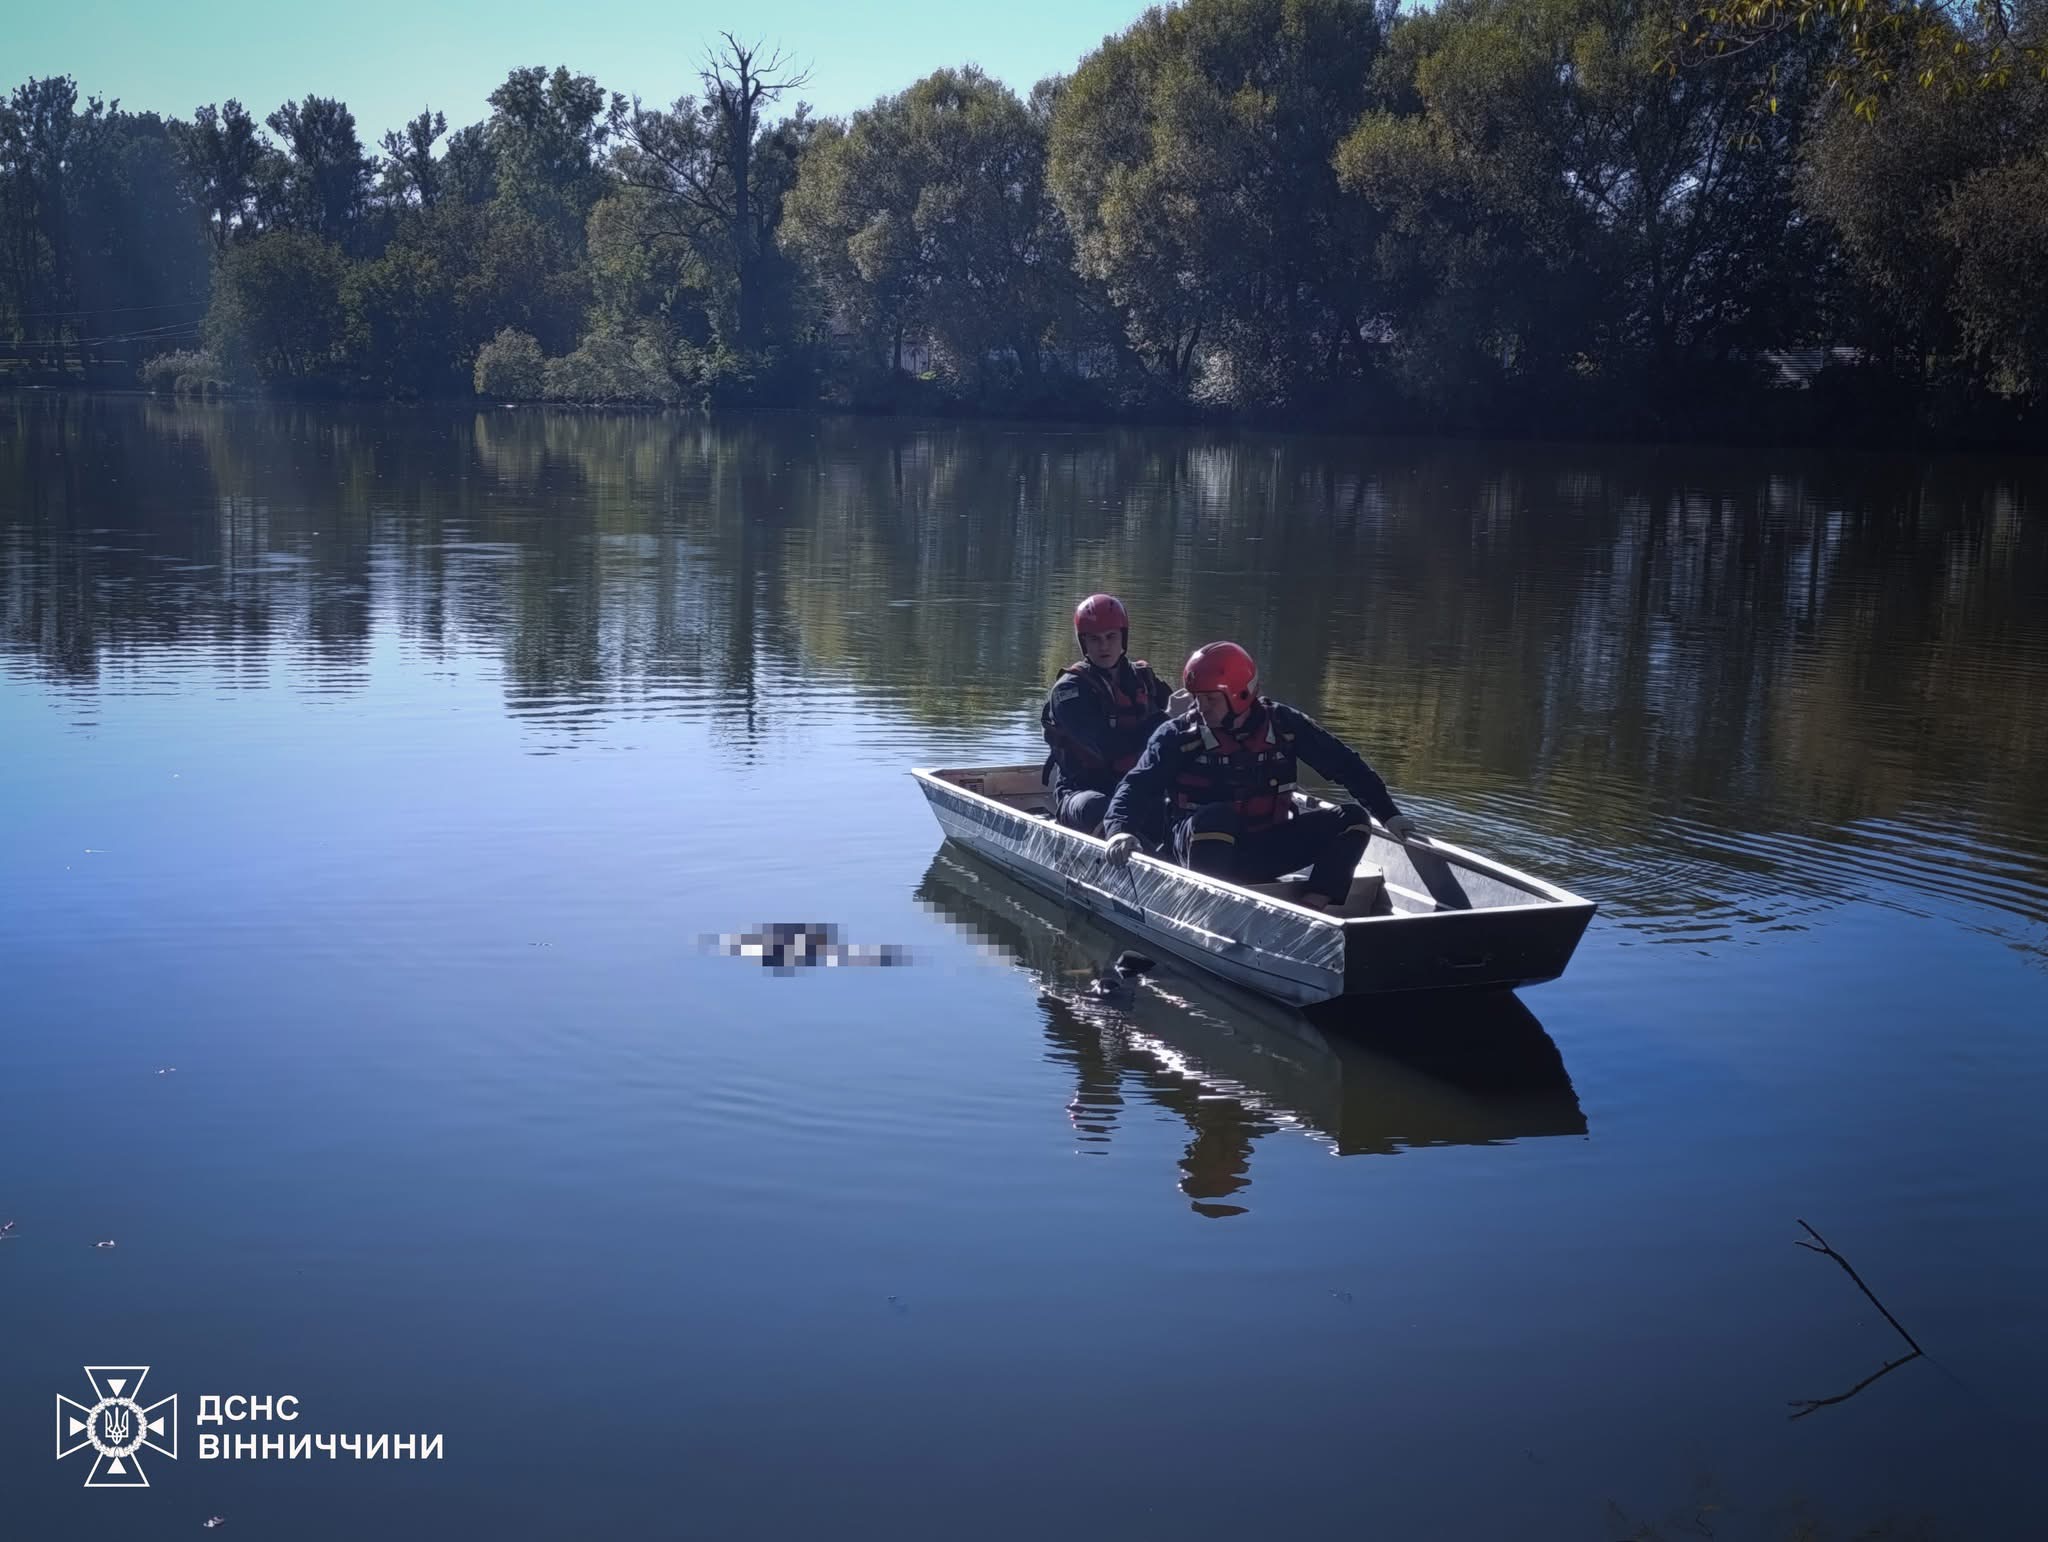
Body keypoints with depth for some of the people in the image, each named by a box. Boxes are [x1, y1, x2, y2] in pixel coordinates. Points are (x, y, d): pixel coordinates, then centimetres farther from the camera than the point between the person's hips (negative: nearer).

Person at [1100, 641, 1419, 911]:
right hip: (1202, 849, -4)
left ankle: (1308, 913, -22)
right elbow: (1137, 786, -17)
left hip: (1265, 849, 4)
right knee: (1216, 815, -36)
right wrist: (1120, 829, -37)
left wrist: (1388, 813, 2)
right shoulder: (1178, 735, -8)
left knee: (1351, 820, -11)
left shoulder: (1284, 725, -1)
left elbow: (1345, 765, 6)